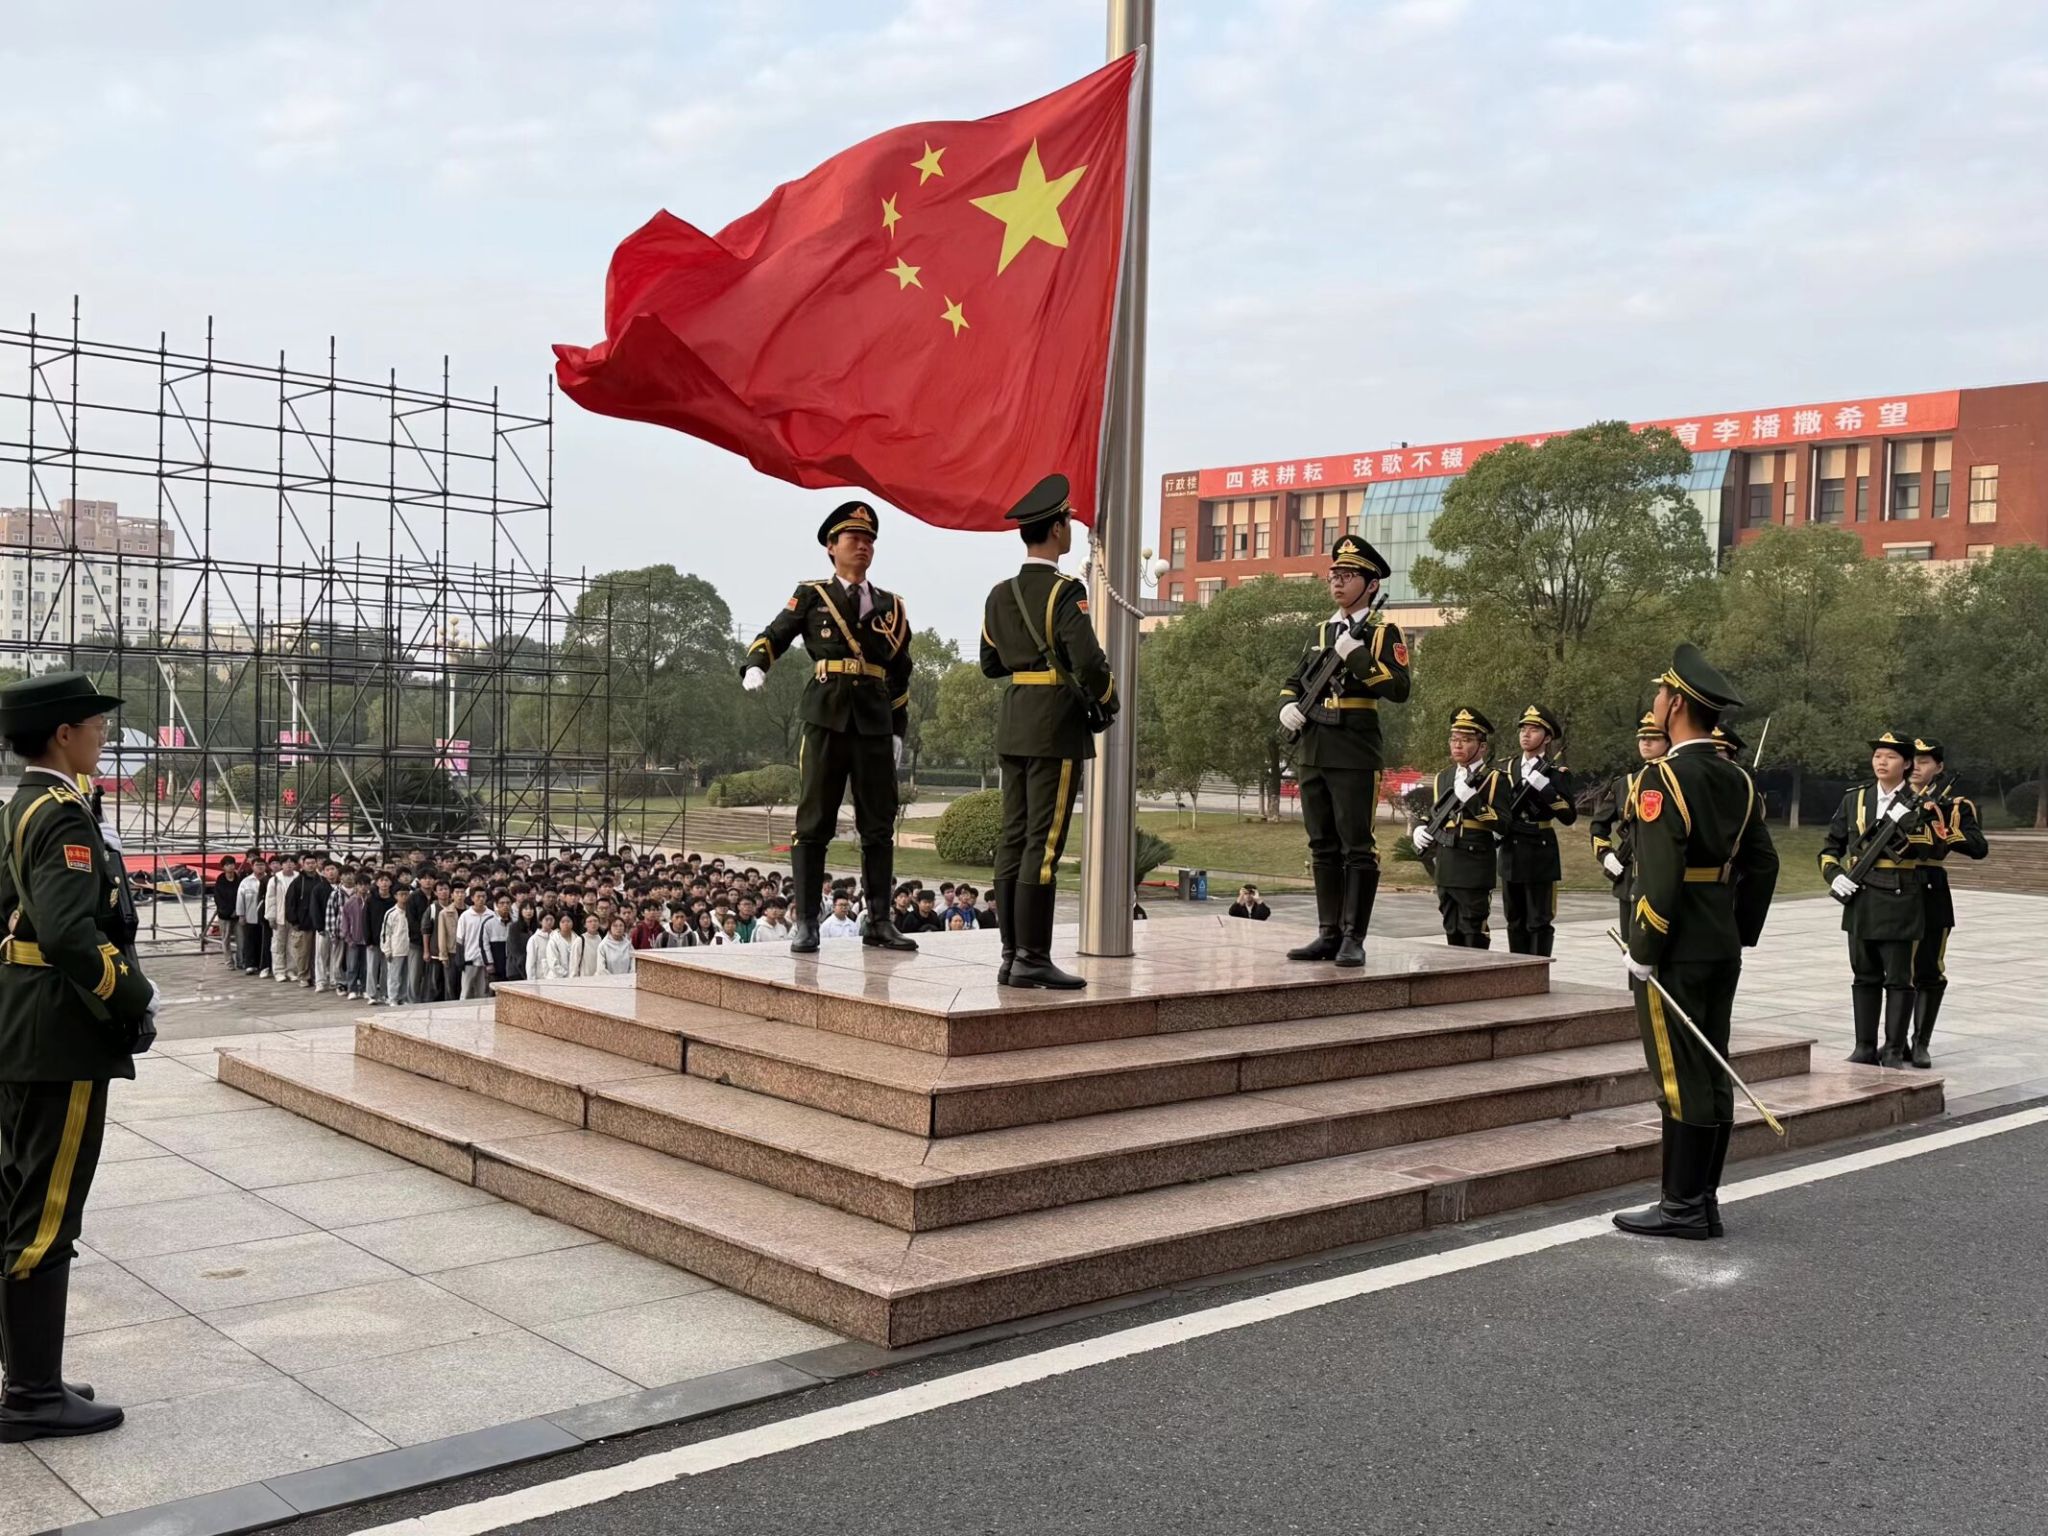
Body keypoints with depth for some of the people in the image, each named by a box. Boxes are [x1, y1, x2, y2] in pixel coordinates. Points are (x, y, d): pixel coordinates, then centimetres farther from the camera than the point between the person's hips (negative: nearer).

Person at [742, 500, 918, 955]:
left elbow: (900, 674, 17)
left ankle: (879, 922, 10)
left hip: (875, 724, 3)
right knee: (814, 823, -2)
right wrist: (755, 666, -14)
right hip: (826, 718, -3)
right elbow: (771, 637, 8)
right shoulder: (811, 596, 8)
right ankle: (805, 923, 1)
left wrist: (898, 730, 12)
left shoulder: (890, 607, 16)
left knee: (879, 825, 4)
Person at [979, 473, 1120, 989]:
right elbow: (1089, 662, -19)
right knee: (1044, 843, -6)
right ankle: (1033, 958, -5)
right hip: (1056, 726, -8)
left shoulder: (1000, 595, 11)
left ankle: (1011, 955, 11)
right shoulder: (1065, 592, -12)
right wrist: (1109, 703, -2)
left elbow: (990, 664, 20)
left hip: (1013, 724, 8)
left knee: (1013, 840, 8)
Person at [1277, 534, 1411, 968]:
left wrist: (1357, 657, -20)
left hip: (1354, 753, -7)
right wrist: (1288, 706, 4)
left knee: (1357, 847, -5)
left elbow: (1399, 689, -12)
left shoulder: (1383, 632, 0)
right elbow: (1293, 681, 25)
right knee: (1323, 847, 9)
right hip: (1311, 750, 7)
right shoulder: (1322, 631, 18)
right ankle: (1329, 933, 15)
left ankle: (1354, 938, -2)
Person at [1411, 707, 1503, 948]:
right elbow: (1428, 816, 24)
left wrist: (1472, 799, -20)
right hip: (1445, 870, 6)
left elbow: (1503, 825, -11)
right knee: (1452, 930, 11)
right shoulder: (1442, 779, 15)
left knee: (1474, 932, -4)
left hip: (1475, 871, -6)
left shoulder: (1493, 780, -2)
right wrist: (1419, 831, 2)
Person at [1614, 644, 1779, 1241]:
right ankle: (1704, 1200, 19)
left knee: (1681, 1078, -4)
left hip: (1675, 953, -8)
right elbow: (1763, 864, 13)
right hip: (1722, 950, 8)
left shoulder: (1664, 779, -16)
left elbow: (1661, 874, -22)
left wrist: (1643, 951, -15)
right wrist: (1741, 934, 19)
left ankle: (1683, 1206, 2)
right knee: (1712, 1074, 11)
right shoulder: (1738, 780, 10)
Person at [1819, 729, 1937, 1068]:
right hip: (1860, 898, 3)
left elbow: (1928, 850, -7)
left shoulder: (1918, 803, 0)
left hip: (1901, 900, -3)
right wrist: (1833, 875, 0)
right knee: (1865, 976, 9)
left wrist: (1909, 822, -21)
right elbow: (1831, 844, 15)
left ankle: (1894, 1050, 8)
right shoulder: (1855, 798, 9)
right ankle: (1865, 1048, 16)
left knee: (1899, 978, 1)